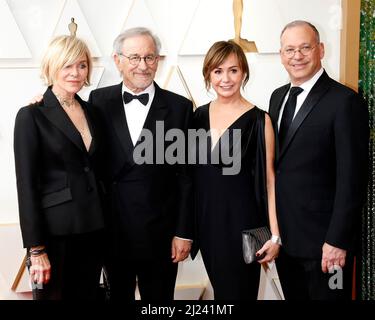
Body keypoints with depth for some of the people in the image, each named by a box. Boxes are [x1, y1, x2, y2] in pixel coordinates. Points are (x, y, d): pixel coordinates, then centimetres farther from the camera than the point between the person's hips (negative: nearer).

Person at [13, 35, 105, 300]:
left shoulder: (91, 111, 9)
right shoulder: (32, 116, -8)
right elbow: (26, 185, -11)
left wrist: (105, 231, 10)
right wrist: (36, 249, -14)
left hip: (93, 230, 5)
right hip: (55, 232, -5)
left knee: (87, 295, 14)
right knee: (53, 294, 8)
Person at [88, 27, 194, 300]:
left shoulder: (179, 107, -3)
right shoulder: (99, 100, 1)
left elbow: (186, 175, -3)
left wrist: (184, 232, -4)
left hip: (160, 233, -1)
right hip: (111, 230, 1)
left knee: (158, 298, 13)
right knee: (118, 295, 17)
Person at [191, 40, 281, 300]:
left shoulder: (259, 120, -10)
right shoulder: (200, 115, 5)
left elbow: (269, 179, -9)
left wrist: (275, 235, -12)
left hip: (241, 220, -5)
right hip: (206, 219, 5)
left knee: (238, 291, 7)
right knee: (218, 288, 18)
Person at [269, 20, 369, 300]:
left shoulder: (345, 102, -14)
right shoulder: (278, 97, 9)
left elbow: (352, 179, -16)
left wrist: (337, 241, -18)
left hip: (322, 239, -6)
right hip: (284, 236, 7)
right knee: (293, 296, 18)